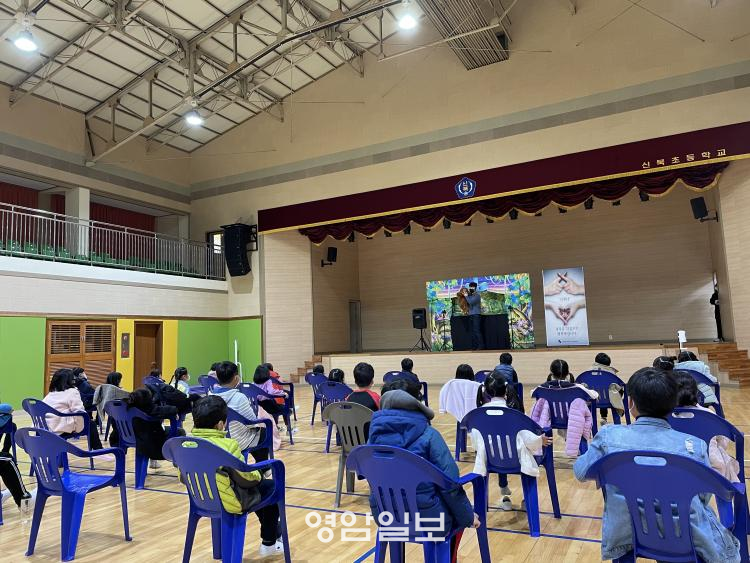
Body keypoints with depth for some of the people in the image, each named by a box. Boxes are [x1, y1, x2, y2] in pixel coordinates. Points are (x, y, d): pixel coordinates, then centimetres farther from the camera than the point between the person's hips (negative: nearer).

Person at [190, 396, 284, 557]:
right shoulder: (226, 446, -29)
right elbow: (247, 480, -19)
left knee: (261, 486, 29)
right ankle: (269, 542, 27)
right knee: (271, 486, 18)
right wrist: (258, 475, 3)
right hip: (231, 503, -7)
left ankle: (271, 532, 44)